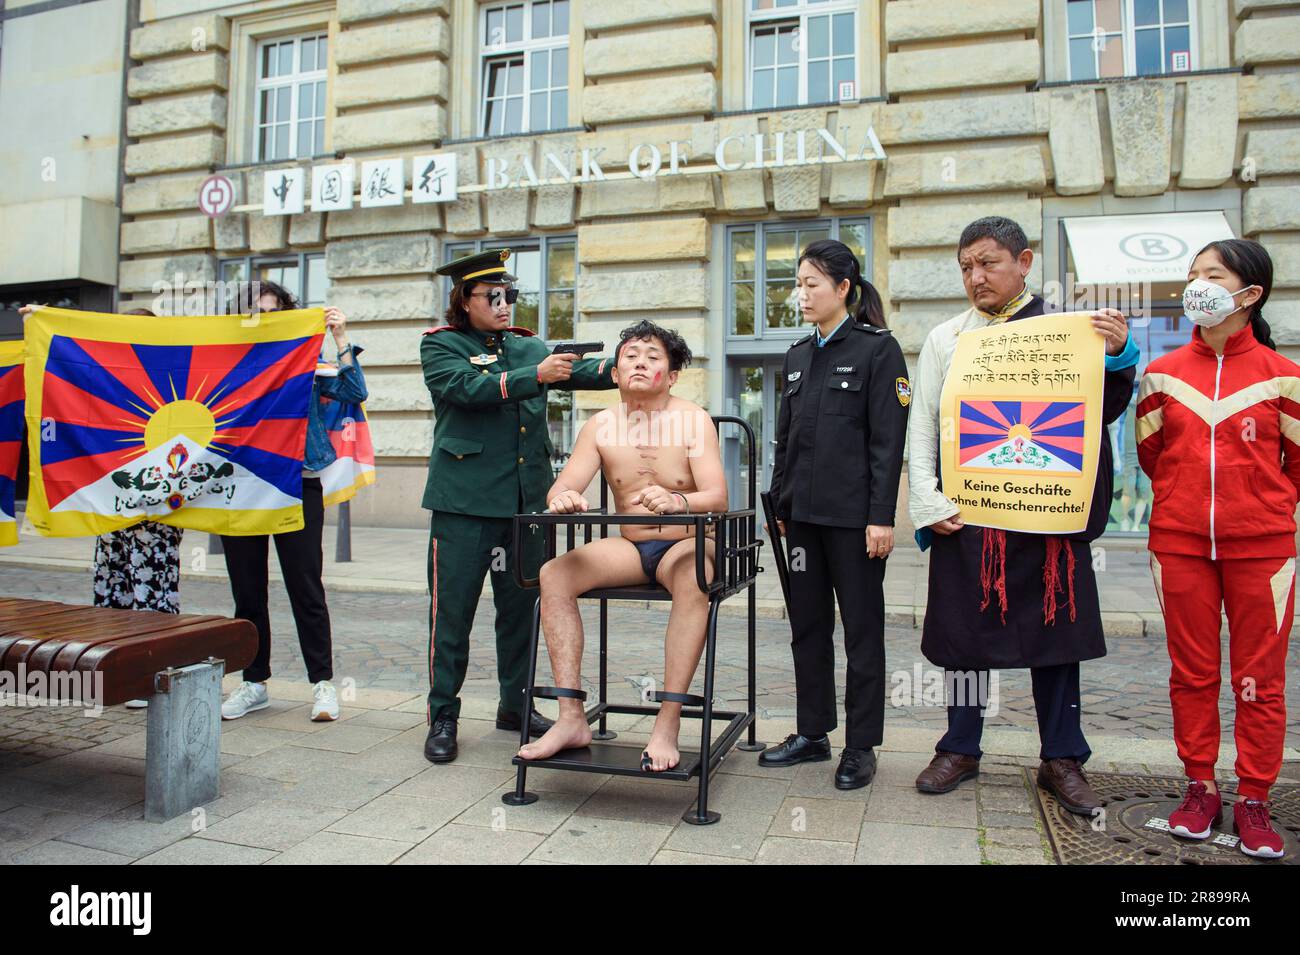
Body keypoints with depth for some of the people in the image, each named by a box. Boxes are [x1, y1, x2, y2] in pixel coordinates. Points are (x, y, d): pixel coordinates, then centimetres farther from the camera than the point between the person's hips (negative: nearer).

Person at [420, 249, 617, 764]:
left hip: (527, 497, 5)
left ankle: (516, 704, 26)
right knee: (452, 606, -1)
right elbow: (469, 387, -16)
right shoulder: (440, 345, 3)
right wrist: (535, 376, -25)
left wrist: (616, 369, -21)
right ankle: (442, 717, 12)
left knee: (522, 602, 11)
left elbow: (574, 370, -1)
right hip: (464, 497, -4)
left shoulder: (528, 346, 15)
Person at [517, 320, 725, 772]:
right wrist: (561, 497, -30)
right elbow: (561, 488, -4)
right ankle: (572, 718, -18)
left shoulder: (694, 420, -7)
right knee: (553, 574, -20)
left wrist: (677, 501, -40)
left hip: (686, 544, -3)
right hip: (629, 547, 4)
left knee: (693, 581, -38)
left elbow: (717, 497, -18)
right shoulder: (601, 425, 2)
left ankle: (668, 723, -31)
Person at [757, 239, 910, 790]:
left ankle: (860, 746, 14)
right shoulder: (798, 356, 14)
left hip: (853, 514, -6)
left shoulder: (877, 349, -4)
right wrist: (778, 504, 13)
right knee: (808, 624, 12)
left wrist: (881, 517, -15)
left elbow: (888, 440, -10)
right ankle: (812, 733, 24)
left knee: (862, 629, 4)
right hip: (803, 512, 7)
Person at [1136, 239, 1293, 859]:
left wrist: (1262, 507, 10)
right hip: (1179, 545, 2)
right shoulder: (1163, 373, 3)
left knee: (1260, 679, 5)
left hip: (1261, 546, -2)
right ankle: (1200, 788, 23)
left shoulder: (1281, 375, -2)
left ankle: (1254, 800, 18)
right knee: (1191, 674, 9)